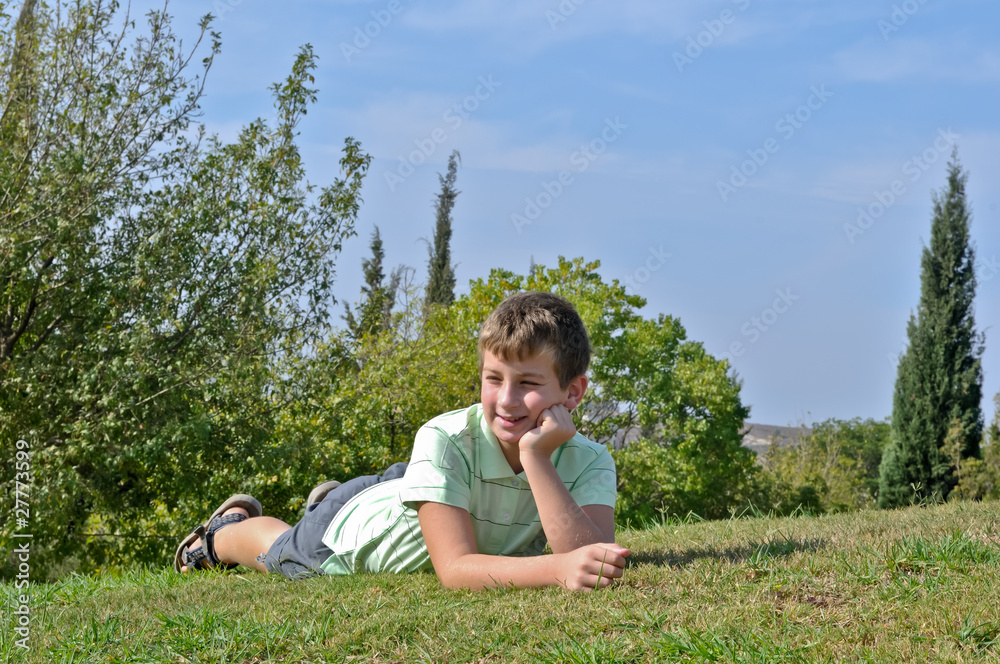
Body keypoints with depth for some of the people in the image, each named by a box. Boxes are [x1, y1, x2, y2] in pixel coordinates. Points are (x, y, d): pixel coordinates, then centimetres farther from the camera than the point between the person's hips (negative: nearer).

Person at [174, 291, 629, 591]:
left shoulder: (589, 463, -34)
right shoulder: (444, 440, -43)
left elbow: (591, 556, -50)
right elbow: (455, 568, -49)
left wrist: (536, 457, -56)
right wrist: (556, 570, -64)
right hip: (350, 532, -3)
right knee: (274, 551, 28)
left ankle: (331, 498, 62)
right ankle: (228, 526, 58)